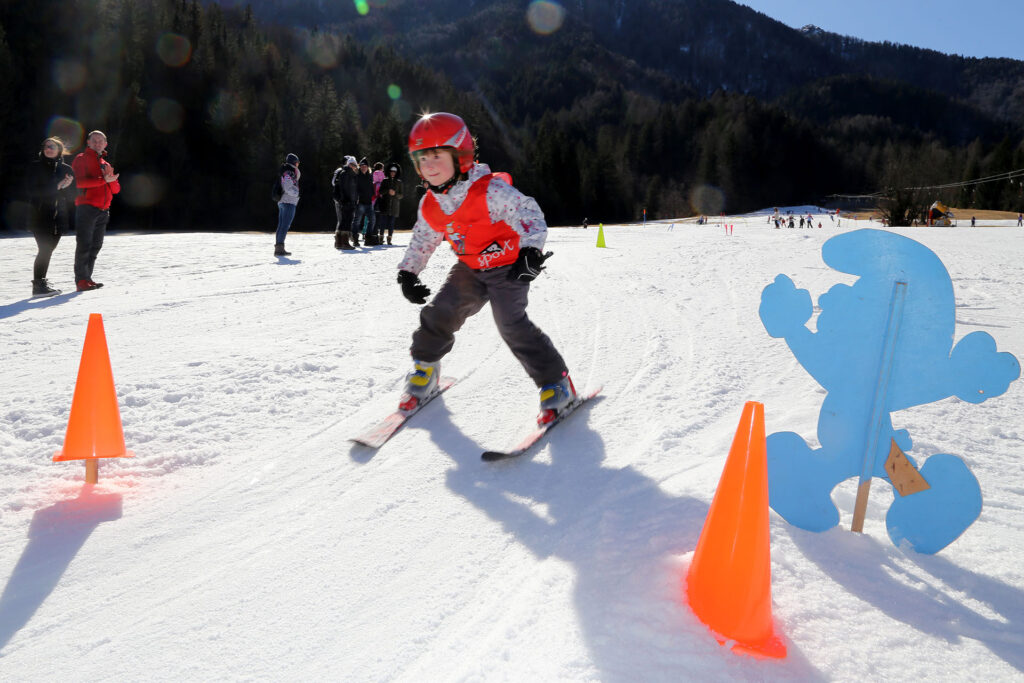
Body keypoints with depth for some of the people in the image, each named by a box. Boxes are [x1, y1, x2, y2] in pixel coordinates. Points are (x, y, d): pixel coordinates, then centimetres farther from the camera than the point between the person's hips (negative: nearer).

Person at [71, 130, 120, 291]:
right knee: (84, 245, -10)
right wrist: (103, 180, -18)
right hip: (86, 208, -7)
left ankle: (87, 278, 15)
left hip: (103, 210, 7)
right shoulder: (81, 159, 4)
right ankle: (81, 280, -9)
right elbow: (78, 181, -13)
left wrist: (111, 178, -5)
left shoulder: (105, 164, 24)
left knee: (96, 246, 8)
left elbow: (116, 189, 15)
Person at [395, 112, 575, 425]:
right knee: (440, 311, -5)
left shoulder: (490, 191, -24)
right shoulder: (429, 205, -2)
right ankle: (424, 369, 21)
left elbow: (527, 212, -27)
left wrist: (530, 250, -40)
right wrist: (407, 274, 7)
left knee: (511, 323, -20)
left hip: (508, 267, -6)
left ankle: (555, 383, -8)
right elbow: (422, 242, 14)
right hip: (470, 270, 6)